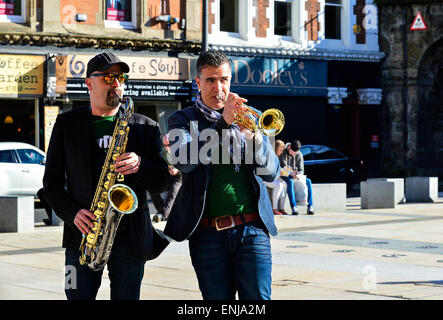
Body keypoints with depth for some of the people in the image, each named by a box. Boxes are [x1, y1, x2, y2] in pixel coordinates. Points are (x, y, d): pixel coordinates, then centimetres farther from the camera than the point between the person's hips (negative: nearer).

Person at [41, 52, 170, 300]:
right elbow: (52, 181, 8)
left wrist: (140, 165, -15)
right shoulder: (67, 124, 9)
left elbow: (162, 182, 6)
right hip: (83, 233, 0)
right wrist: (72, 213, -9)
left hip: (131, 236, 1)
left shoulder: (145, 127, 9)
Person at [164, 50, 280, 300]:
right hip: (209, 235, -1)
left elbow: (272, 173, 6)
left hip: (253, 231, 1)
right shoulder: (183, 119, 9)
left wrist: (254, 137, -13)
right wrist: (223, 123, -19)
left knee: (258, 299, -6)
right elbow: (184, 161, -13)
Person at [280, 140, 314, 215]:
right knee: (290, 182, -37)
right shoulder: (282, 152, -12)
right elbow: (282, 167, -16)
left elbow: (301, 170, -2)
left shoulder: (299, 155, -1)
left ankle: (310, 206, -22)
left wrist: (298, 174, -27)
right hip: (283, 176, -4)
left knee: (308, 181, -20)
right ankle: (294, 207, -43)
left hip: (294, 176, 4)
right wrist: (292, 173, -31)